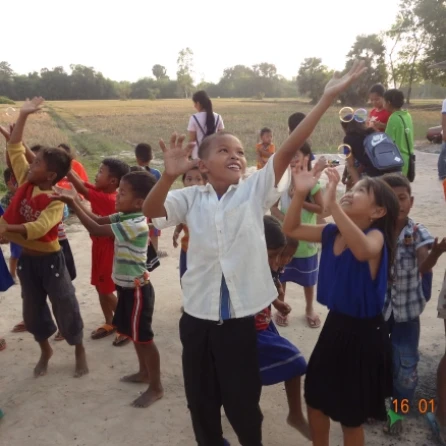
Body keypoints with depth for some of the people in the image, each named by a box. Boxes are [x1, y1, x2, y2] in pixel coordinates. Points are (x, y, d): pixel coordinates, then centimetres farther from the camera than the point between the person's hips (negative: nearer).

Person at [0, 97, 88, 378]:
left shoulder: (56, 200, -20)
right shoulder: (26, 181, -3)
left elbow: (39, 228, -33)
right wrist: (24, 115, 0)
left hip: (49, 259, -6)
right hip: (26, 258, 6)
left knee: (66, 306, 8)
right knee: (33, 310, 17)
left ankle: (80, 351, 28)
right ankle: (46, 351, 39)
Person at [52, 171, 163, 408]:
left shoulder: (136, 224, -27)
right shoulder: (124, 217, 2)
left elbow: (95, 229, -28)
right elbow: (100, 219, 6)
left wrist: (72, 203, -22)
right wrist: (74, 201, -5)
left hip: (137, 289, -9)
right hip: (126, 287, 9)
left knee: (143, 337, 2)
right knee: (134, 333, 22)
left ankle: (156, 387, 16)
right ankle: (144, 372, 40)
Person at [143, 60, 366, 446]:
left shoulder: (255, 190, -2)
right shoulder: (191, 198, -1)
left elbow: (287, 151, -11)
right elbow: (151, 210, -16)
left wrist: (327, 99, -19)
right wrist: (169, 175, -35)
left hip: (240, 316, -1)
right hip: (198, 315, 2)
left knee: (243, 400, 15)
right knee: (201, 399, 20)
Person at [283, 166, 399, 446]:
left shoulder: (376, 236, -20)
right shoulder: (332, 233, -1)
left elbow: (363, 251, -44)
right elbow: (291, 229, 3)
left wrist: (332, 204, -50)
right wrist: (300, 194, -12)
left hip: (364, 332, -6)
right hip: (335, 324, 7)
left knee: (350, 415, 12)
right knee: (316, 399, 22)